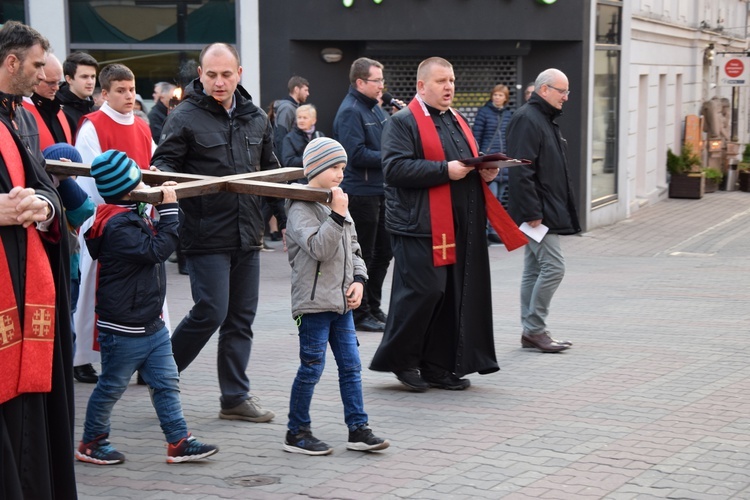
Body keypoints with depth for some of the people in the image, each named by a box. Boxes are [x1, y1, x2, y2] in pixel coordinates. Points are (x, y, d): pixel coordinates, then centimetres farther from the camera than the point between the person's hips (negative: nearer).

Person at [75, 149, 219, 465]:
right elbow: (157, 249, -25)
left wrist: (166, 204, 10)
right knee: (111, 388, 6)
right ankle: (91, 444, 21)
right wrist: (169, 209, -21)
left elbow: (156, 238, 22)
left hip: (151, 325, 9)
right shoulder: (118, 226, -23)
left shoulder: (135, 214, 8)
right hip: (124, 329, -9)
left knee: (167, 384, 8)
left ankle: (179, 442, 11)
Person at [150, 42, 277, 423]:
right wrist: (165, 178, -28)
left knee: (241, 318, 9)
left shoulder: (256, 118, 13)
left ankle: (236, 397, 17)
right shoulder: (185, 117, -5)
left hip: (247, 235, 6)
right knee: (211, 312, -9)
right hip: (206, 235, -6)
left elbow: (270, 169, 26)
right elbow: (164, 161, -8)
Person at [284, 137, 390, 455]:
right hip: (313, 301, -8)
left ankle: (358, 429, 13)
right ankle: (296, 433, 9)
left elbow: (353, 248, 20)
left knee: (351, 365, 7)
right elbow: (319, 248, -23)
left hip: (341, 301, 8)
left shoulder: (337, 204, 14)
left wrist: (359, 280, 5)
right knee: (312, 368, -2)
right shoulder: (301, 208, -12)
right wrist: (337, 216, -26)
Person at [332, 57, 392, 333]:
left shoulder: (375, 108, 14)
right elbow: (356, 154, -23)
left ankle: (373, 307, 26)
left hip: (380, 191, 9)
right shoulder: (350, 111, -15)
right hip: (361, 193, -9)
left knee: (383, 252, 15)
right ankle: (360, 313, 7)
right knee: (362, 256, -1)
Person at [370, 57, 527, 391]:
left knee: (453, 296, 7)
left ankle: (438, 366, 14)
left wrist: (486, 172, 6)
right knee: (424, 291, -10)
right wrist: (446, 170, -20)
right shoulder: (403, 123, -5)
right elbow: (396, 168, -17)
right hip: (420, 226, -8)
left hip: (460, 228, 8)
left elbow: (473, 163, 30)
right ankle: (401, 359, 6)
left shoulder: (457, 122, 22)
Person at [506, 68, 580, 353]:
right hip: (538, 212, -10)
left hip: (546, 211, 10)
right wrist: (532, 212, -23)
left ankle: (531, 332, 16)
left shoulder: (544, 119, 18)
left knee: (534, 270, 11)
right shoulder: (527, 120, -15)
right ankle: (534, 329, -4)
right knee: (553, 266, -11)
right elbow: (521, 172, -21)